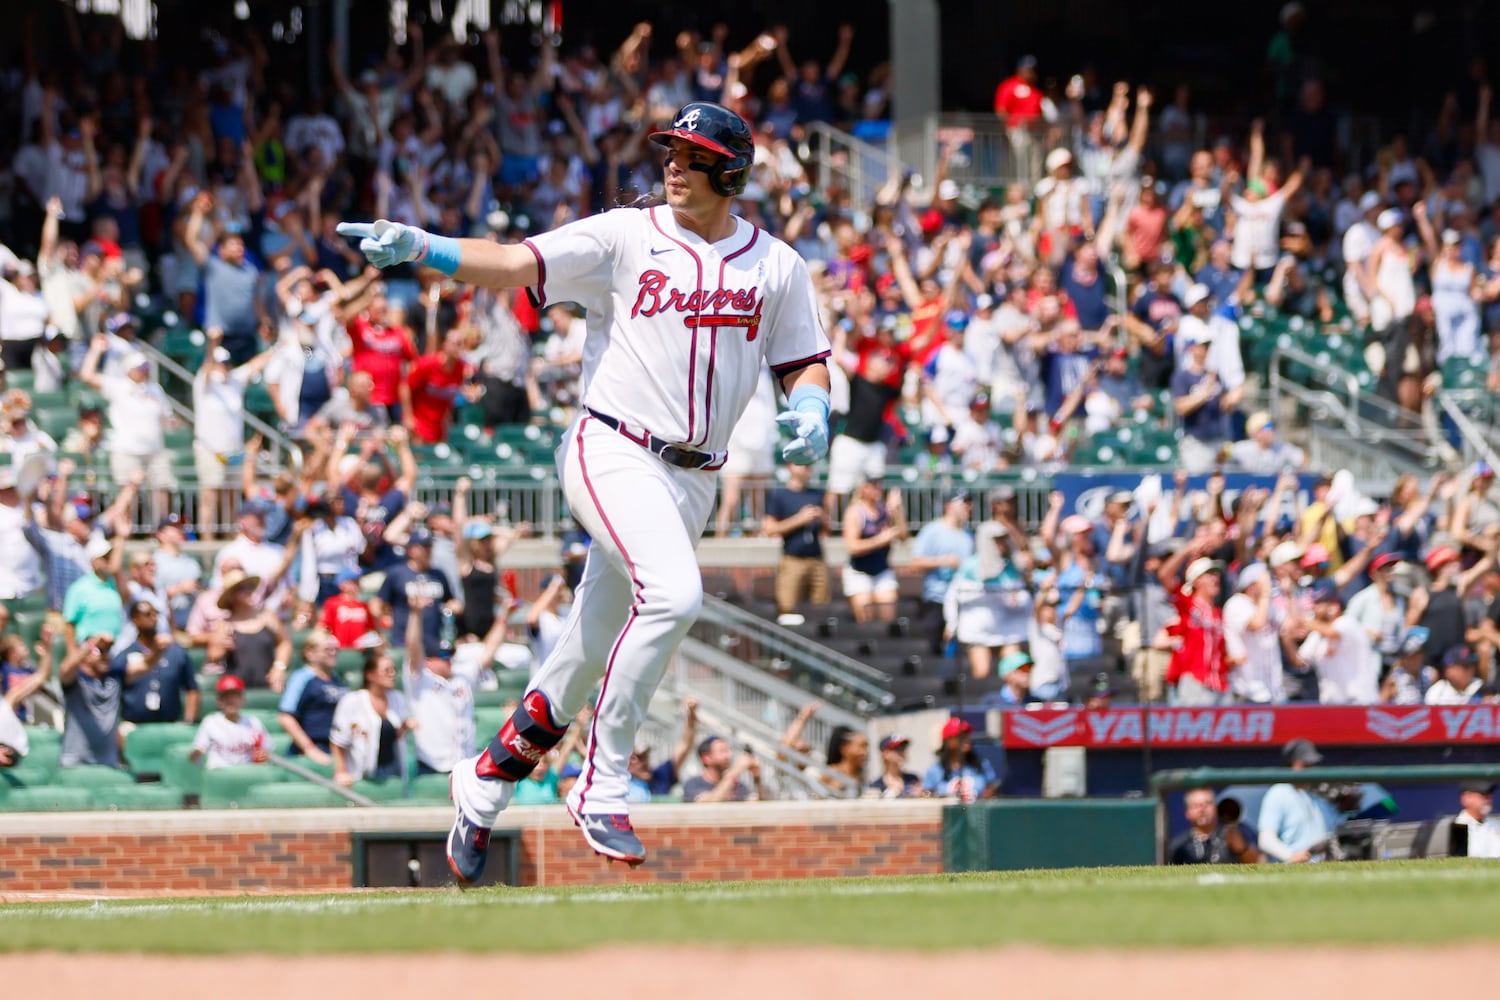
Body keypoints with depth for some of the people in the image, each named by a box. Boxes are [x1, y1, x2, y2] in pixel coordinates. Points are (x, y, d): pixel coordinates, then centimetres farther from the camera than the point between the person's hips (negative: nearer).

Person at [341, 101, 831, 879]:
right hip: (613, 456, -5)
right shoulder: (625, 238, -1)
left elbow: (804, 362, 17)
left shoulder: (775, 266, 10)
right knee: (672, 592, -29)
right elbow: (516, 264, -10)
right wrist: (419, 248, -26)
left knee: (593, 653, 7)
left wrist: (810, 407, -7)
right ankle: (603, 788, -21)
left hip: (693, 479, 5)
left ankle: (486, 783, 27)